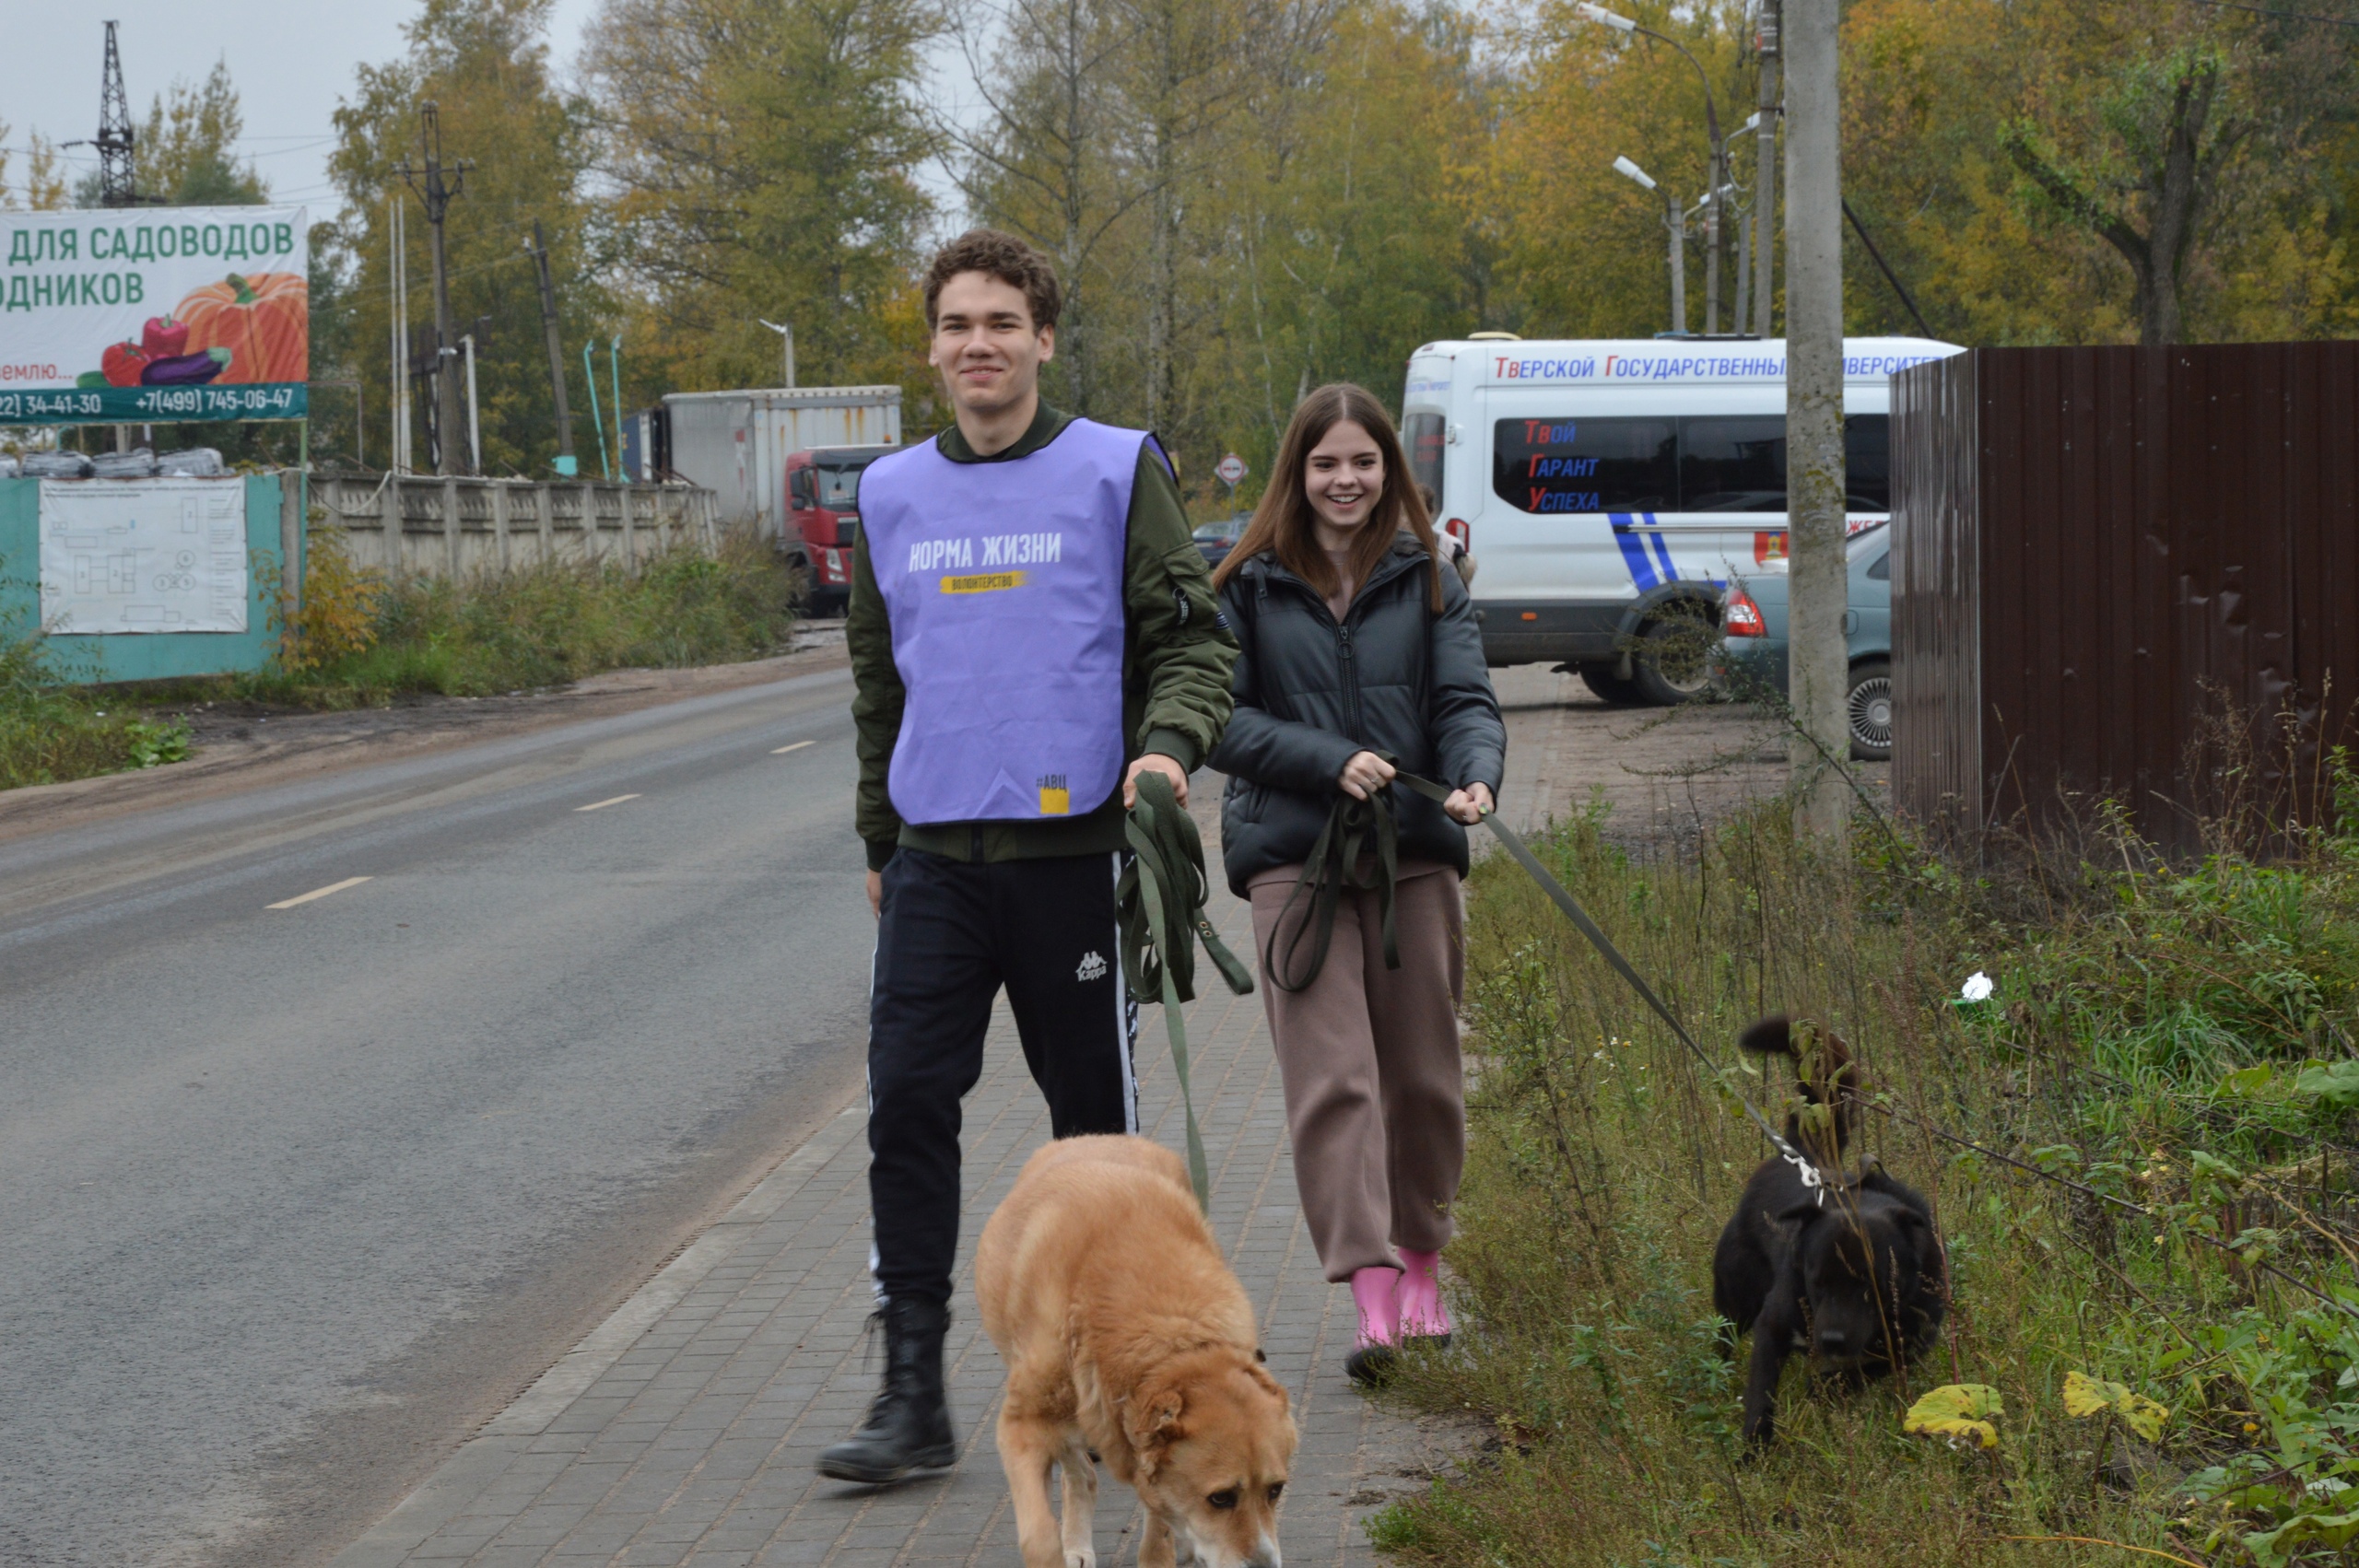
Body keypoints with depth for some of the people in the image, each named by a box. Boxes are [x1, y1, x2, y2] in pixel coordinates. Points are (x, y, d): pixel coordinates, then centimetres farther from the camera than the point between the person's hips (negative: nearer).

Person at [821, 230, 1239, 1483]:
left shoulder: (1116, 472, 1)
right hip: (937, 857, 3)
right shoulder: (893, 494, 12)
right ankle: (913, 1391, -4)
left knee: (1094, 1113, 7)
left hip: (1076, 848, -3)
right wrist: (879, 838, 24)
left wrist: (1169, 742, -20)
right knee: (907, 1105, -8)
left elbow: (1194, 636, 0)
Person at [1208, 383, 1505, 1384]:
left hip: (1416, 853, 2)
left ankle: (1419, 1261, 29)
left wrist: (1475, 776, -21)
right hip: (1292, 859, -2)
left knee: (1423, 1074, 9)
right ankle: (1372, 1294, -17)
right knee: (1330, 1077, -12)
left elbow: (1466, 700, 1)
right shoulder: (1249, 586, 3)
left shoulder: (1427, 581, 8)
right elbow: (1220, 715, -2)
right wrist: (1331, 761, -14)